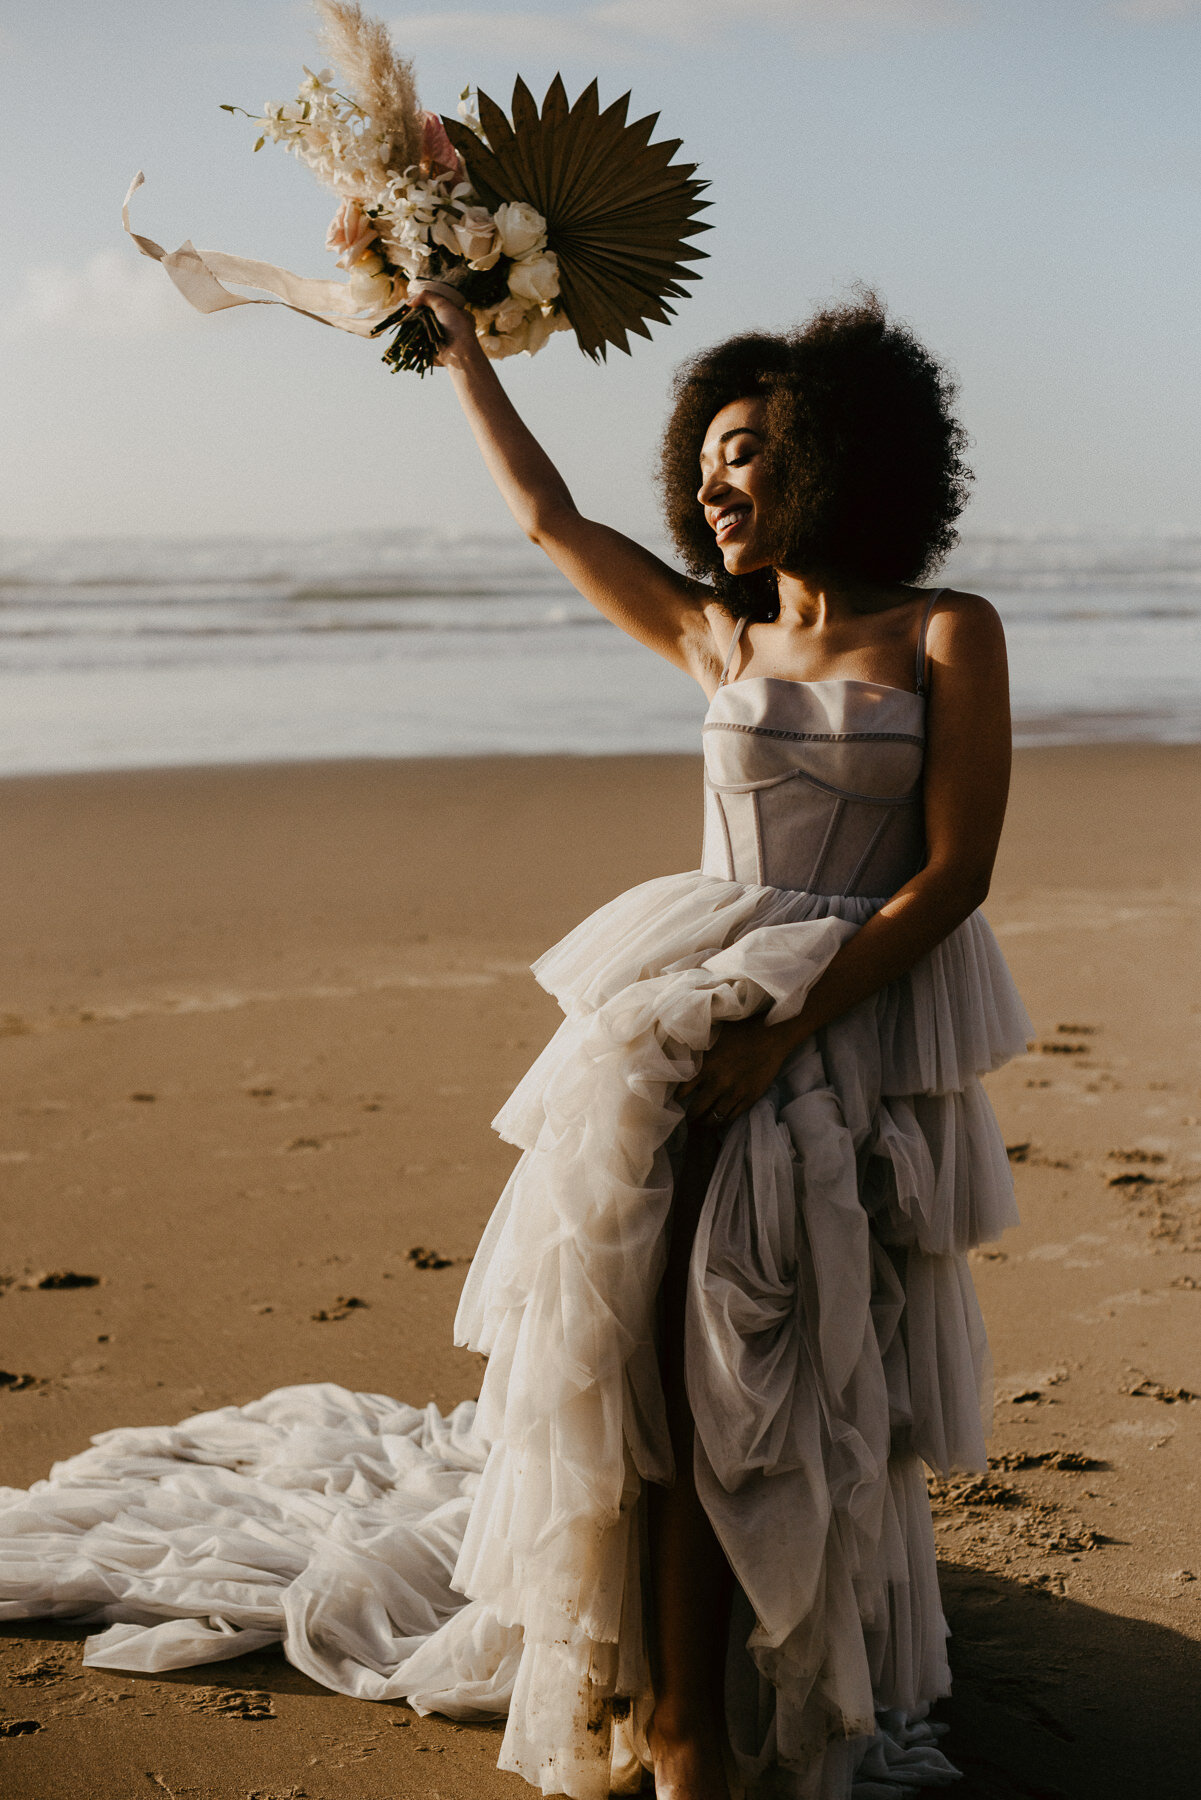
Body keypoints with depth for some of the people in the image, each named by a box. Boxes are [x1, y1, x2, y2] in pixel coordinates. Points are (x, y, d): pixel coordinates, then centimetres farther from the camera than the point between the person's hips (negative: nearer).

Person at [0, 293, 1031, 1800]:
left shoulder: (948, 637, 3)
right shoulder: (715, 637, 14)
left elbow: (955, 873, -5)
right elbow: (548, 516, 22)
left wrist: (791, 1027, -13)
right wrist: (459, 346, 29)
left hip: (862, 1037, -2)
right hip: (692, 1012, 2)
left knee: (816, 1379, -4)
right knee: (678, 1345, -11)